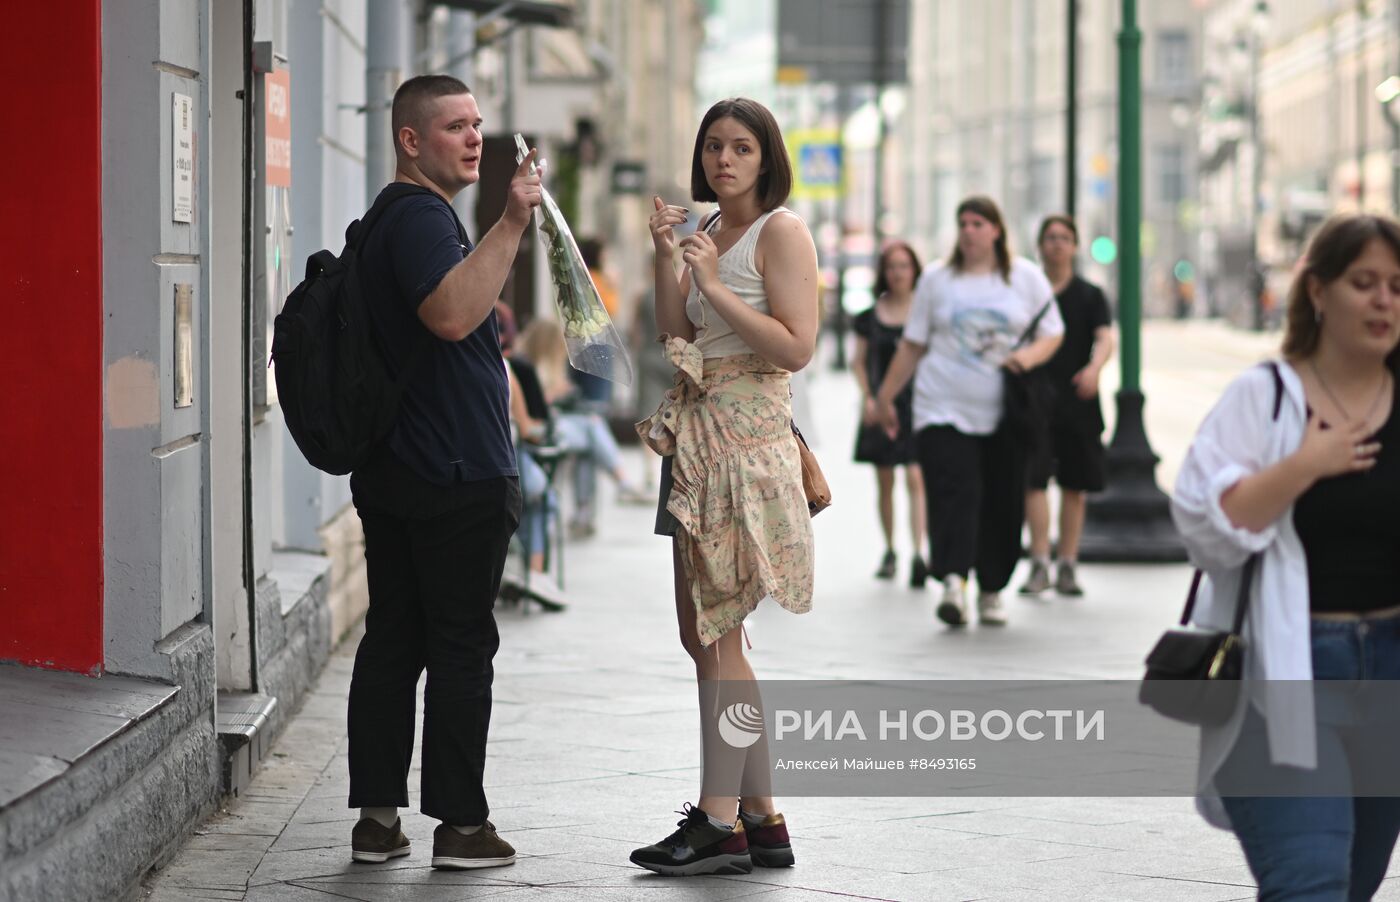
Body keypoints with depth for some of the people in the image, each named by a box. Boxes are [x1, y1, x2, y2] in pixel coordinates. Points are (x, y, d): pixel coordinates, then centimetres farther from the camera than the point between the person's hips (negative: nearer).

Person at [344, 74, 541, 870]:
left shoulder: (392, 219, 19)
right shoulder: (421, 218, -15)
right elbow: (451, 314, -33)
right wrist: (512, 224, -34)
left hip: (394, 474, 10)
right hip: (459, 476, -10)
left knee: (393, 640, 9)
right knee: (462, 647, -3)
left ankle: (378, 818, 10)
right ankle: (461, 825, 1)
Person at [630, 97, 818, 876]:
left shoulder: (781, 231, -7)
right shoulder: (709, 230, 17)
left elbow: (796, 347, -15)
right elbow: (675, 336, 11)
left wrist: (715, 286, -16)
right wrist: (666, 256, 2)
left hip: (747, 436, -9)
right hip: (698, 433, 9)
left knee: (717, 631, -10)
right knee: (701, 630, 9)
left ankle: (719, 822, -8)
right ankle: (762, 818, 15)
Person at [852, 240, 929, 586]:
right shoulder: (870, 315, 6)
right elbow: (859, 361, 12)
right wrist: (867, 396, 0)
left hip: (917, 403, -3)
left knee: (916, 479, -14)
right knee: (885, 483, 9)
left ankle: (918, 555, -21)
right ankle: (889, 551, 22)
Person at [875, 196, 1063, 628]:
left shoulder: (1026, 277, 8)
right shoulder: (936, 279, 9)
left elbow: (1052, 333, 9)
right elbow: (912, 345, 13)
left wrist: (1031, 355, -13)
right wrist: (885, 396, 13)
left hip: (1005, 412, 1)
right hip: (944, 409, -1)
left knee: (1003, 503, 2)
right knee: (954, 493, -17)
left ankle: (991, 591, 14)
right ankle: (953, 581, -29)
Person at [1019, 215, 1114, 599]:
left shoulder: (1090, 296, 6)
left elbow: (1105, 339, -8)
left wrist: (1094, 368, -28)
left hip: (1078, 403, 1)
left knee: (1074, 487, 5)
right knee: (1035, 481, -12)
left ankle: (1067, 566, 13)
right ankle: (1039, 564, -13)